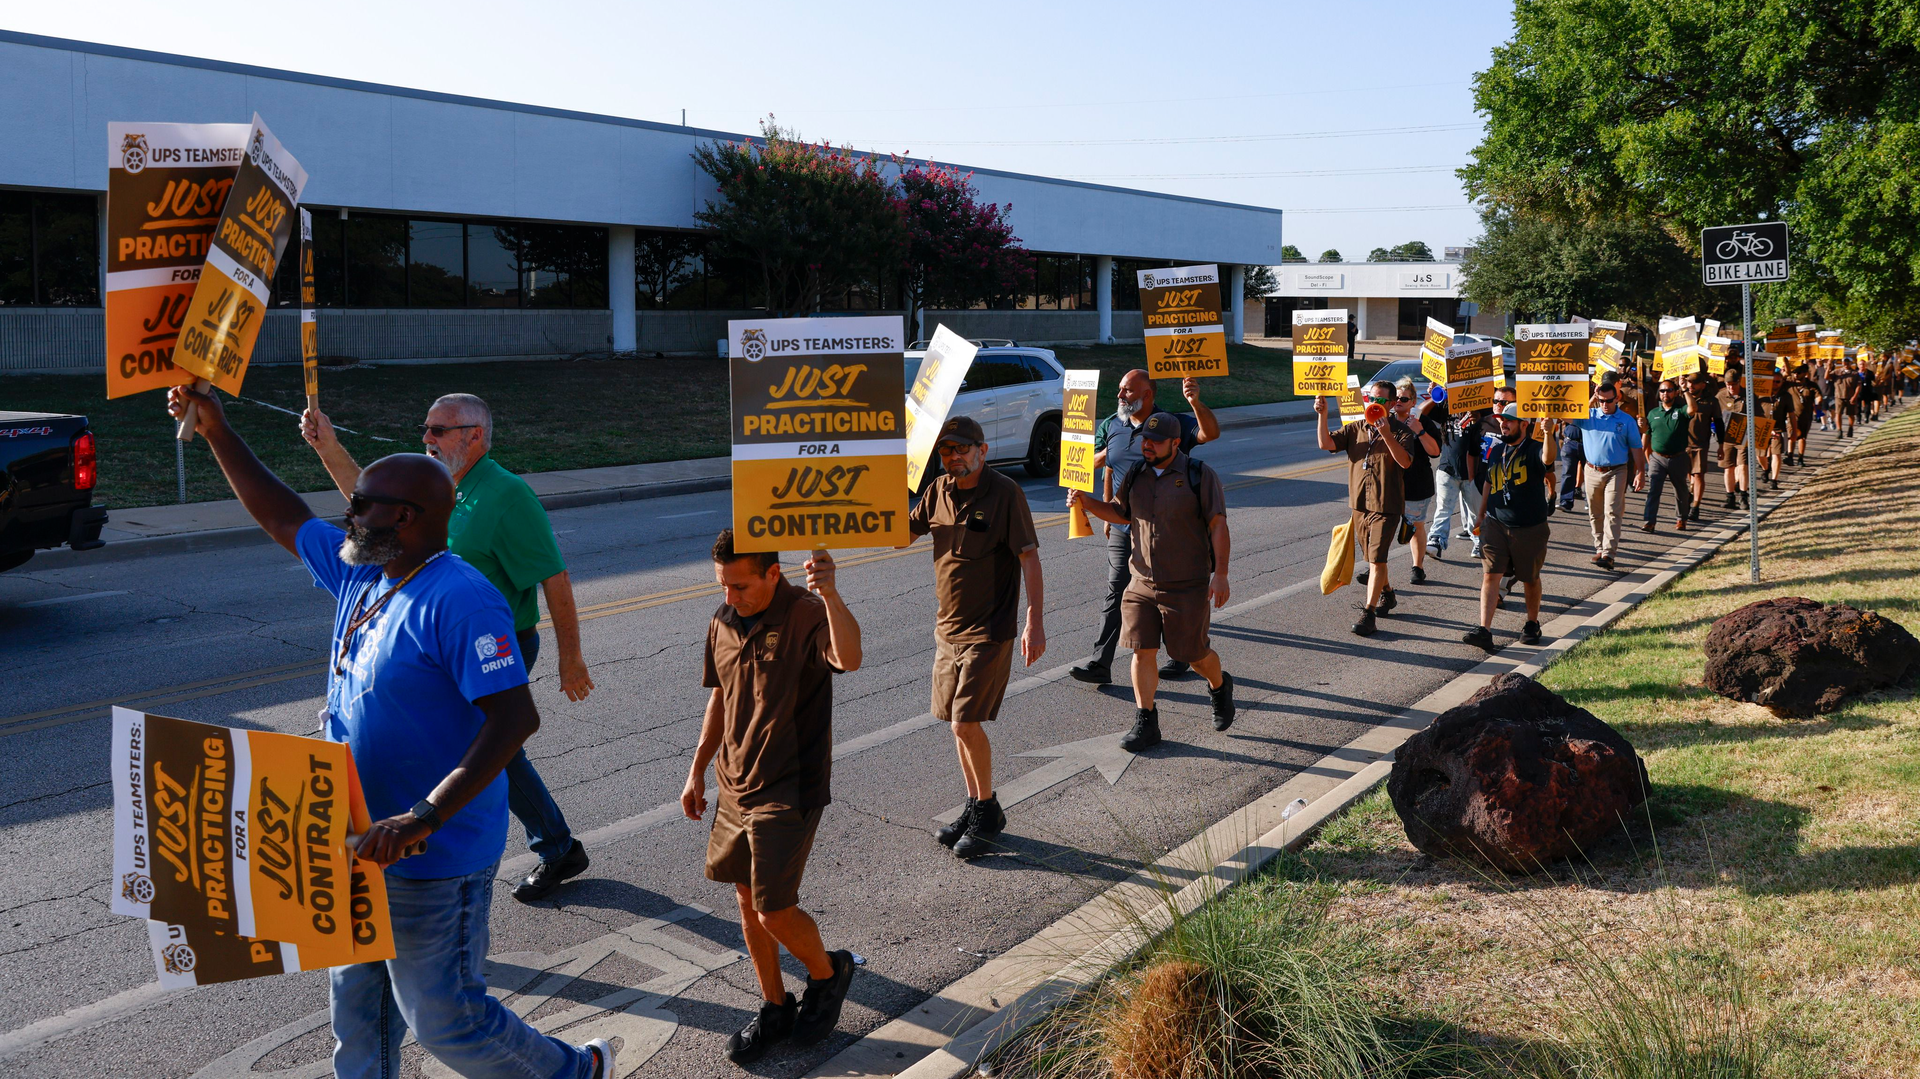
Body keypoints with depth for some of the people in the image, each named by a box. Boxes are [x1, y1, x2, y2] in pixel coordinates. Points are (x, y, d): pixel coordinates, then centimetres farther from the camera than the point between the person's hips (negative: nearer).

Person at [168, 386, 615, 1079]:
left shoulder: (460, 600, -24)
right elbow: (279, 514, 19)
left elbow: (515, 718, -31)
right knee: (356, 1002, 21)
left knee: (444, 1019, 3)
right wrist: (215, 430, 14)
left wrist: (423, 819, -35)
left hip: (434, 860, -9)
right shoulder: (359, 574, 5)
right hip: (363, 842, 9)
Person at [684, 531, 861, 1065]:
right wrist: (698, 771, 18)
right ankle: (775, 1009, 31)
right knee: (747, 898, 14)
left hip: (789, 791, -7)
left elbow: (849, 657, -40)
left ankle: (828, 971, 25)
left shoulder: (806, 614, -18)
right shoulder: (723, 621, 3)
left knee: (774, 910, -5)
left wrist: (830, 595, -56)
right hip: (735, 785, 7)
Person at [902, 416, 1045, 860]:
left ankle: (987, 811, 9)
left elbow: (1029, 557, -13)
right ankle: (976, 809, 27)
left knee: (966, 723, -9)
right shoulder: (938, 491, 6)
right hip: (948, 629, 7)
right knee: (958, 723, 12)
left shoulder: (1005, 493, -12)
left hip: (989, 631, -6)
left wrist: (1035, 620, -19)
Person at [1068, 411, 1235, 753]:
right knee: (1142, 650, -1)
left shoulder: (1199, 475, -7)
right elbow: (1120, 513, 19)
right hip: (1143, 583, 4)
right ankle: (1145, 722, 7)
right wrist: (1086, 503, 1)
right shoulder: (1135, 475, 7)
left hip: (1188, 585, -4)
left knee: (1193, 653, 6)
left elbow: (1218, 526, -8)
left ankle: (1219, 687, 39)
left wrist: (1220, 574, -14)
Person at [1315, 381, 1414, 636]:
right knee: (1372, 558, 18)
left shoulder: (1401, 431, -4)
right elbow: (1326, 443, -3)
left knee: (1376, 559, -12)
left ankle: (1368, 613, -12)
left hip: (1386, 505, -5)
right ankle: (1387, 594, 40)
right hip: (1360, 504, 5)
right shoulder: (1356, 429, 8)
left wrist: (1387, 435, -31)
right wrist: (1322, 415, -15)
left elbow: (1405, 462, -20)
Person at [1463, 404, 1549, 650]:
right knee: (1490, 575, -8)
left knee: (1530, 578, 12)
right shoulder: (1495, 450, 9)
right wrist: (1481, 514, 23)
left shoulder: (1533, 449, -8)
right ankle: (1484, 629, -13)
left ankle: (1532, 624, 31)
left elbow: (1547, 458, -33)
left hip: (1530, 527, -4)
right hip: (1496, 524, 4)